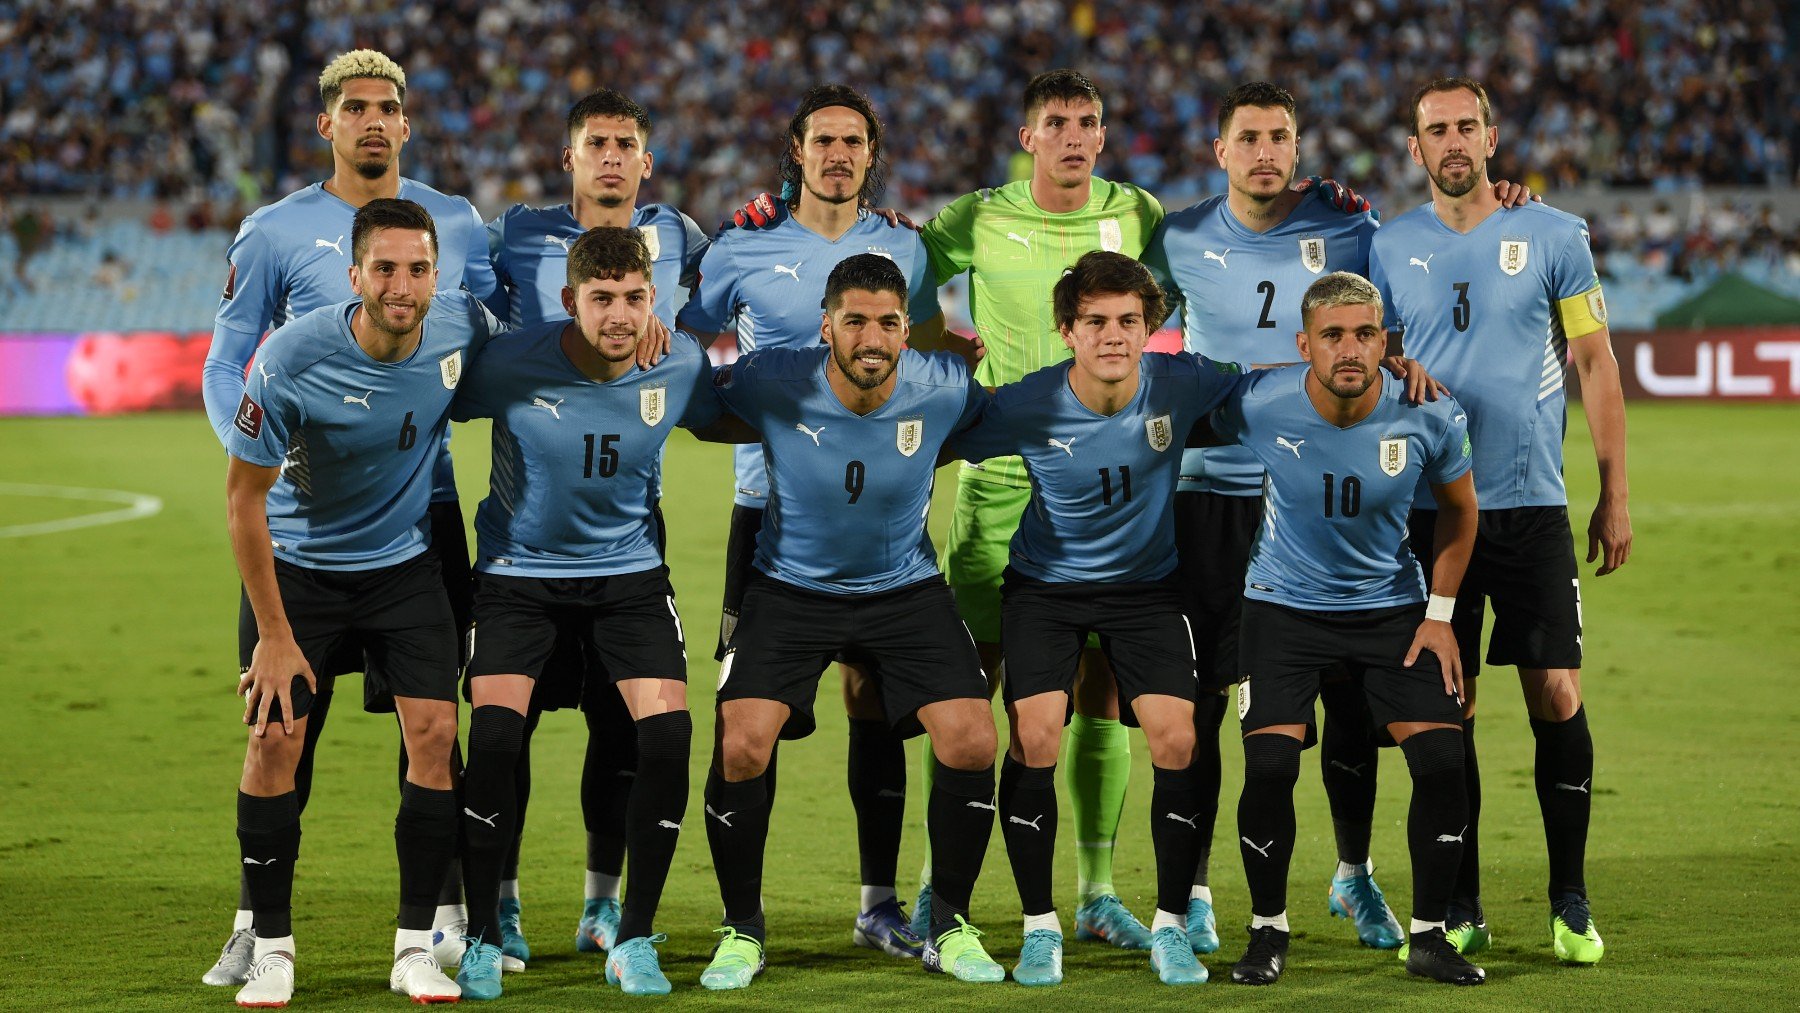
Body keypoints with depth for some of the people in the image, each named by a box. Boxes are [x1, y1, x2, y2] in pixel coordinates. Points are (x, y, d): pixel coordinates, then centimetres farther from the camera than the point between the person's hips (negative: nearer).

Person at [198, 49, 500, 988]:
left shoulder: (456, 224, 8)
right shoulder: (275, 232, 1)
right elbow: (224, 366, 4)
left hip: (424, 504, 2)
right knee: (287, 718, 0)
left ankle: (446, 919, 13)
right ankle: (256, 926, 8)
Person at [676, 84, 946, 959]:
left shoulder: (901, 249, 8)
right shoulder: (743, 249, 2)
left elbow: (930, 341, 25)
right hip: (771, 502, -2)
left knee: (877, 699, 2)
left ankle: (879, 903, 10)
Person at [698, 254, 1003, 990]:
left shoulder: (942, 389, -17)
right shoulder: (774, 384, -22)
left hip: (906, 589, 1)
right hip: (791, 589, -1)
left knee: (971, 742, -13)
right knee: (740, 746, -18)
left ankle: (949, 927, 8)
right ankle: (742, 930, 4)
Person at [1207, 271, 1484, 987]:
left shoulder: (1429, 415, -17)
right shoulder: (1257, 407, -21)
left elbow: (1459, 508, 3)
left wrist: (1440, 613, 2)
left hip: (1392, 607, 1)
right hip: (1283, 607, -1)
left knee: (1443, 760, -11)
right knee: (1269, 767, -15)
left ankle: (1429, 935, 7)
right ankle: (1268, 931, 7)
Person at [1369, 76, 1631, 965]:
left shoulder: (1554, 237, 2)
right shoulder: (1388, 249, 5)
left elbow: (1595, 364, 5)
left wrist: (1614, 495, 2)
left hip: (1532, 504, -1)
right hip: (1429, 511, 1)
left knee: (1557, 698, -4)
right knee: (1447, 710, 2)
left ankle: (1571, 904, 8)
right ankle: (1462, 909, 12)